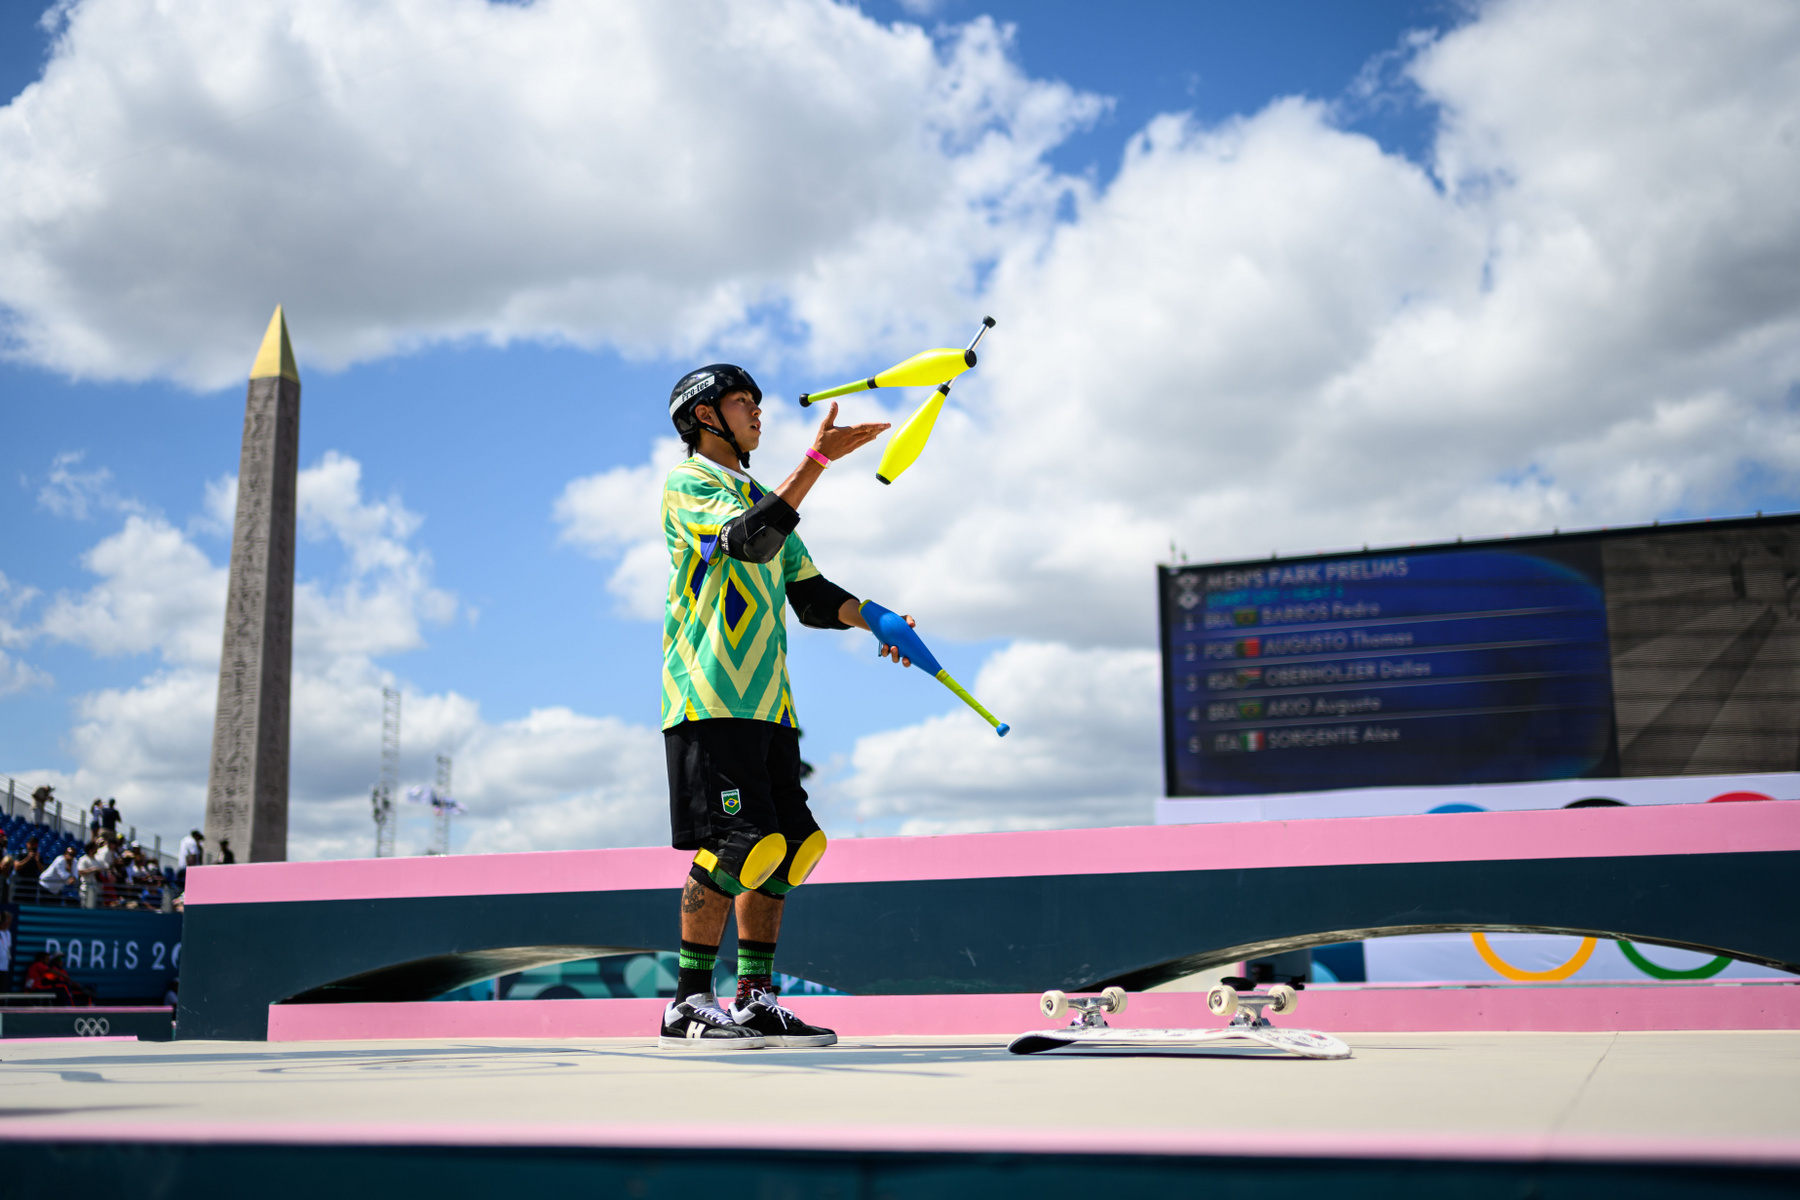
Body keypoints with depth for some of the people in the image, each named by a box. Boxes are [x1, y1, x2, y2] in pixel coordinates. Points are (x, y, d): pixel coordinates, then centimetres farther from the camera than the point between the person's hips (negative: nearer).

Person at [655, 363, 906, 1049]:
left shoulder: (764, 499, 27)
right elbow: (751, 539, -19)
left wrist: (872, 618, 3)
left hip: (767, 704, 8)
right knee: (736, 842, -15)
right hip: (709, 700, -8)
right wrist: (818, 458, -25)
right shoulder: (687, 484, 1)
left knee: (787, 847, 4)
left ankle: (754, 1001, 10)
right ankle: (688, 1005, -6)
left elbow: (810, 594, 22)